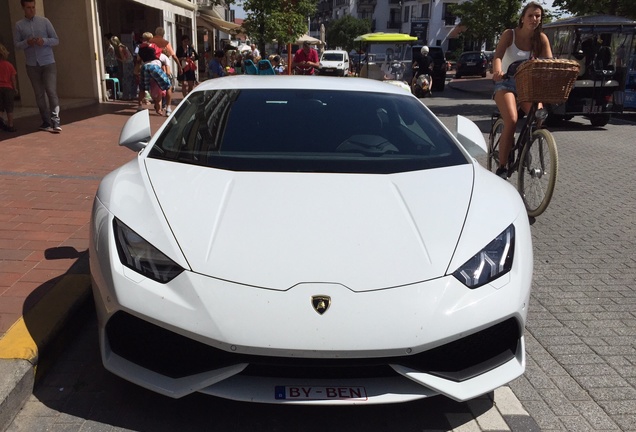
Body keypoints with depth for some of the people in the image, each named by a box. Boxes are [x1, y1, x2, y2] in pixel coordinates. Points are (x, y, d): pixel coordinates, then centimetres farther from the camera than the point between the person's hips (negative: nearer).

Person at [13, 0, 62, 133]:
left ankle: (55, 122, -13)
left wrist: (44, 41, -16)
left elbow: (56, 40, 3)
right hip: (32, 65, 2)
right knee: (39, 94, 6)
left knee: (51, 92, -12)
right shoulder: (19, 25, 5)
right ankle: (46, 122, 12)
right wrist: (27, 43, -15)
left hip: (48, 63, -2)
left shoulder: (44, 21, 3)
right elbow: (17, 44, 5)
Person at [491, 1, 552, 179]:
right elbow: (498, 56, -23)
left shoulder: (541, 38, 1)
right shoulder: (509, 34, -7)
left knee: (538, 114, -27)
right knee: (511, 121, -27)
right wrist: (497, 71, -46)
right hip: (506, 83, -3)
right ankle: (502, 168, -19)